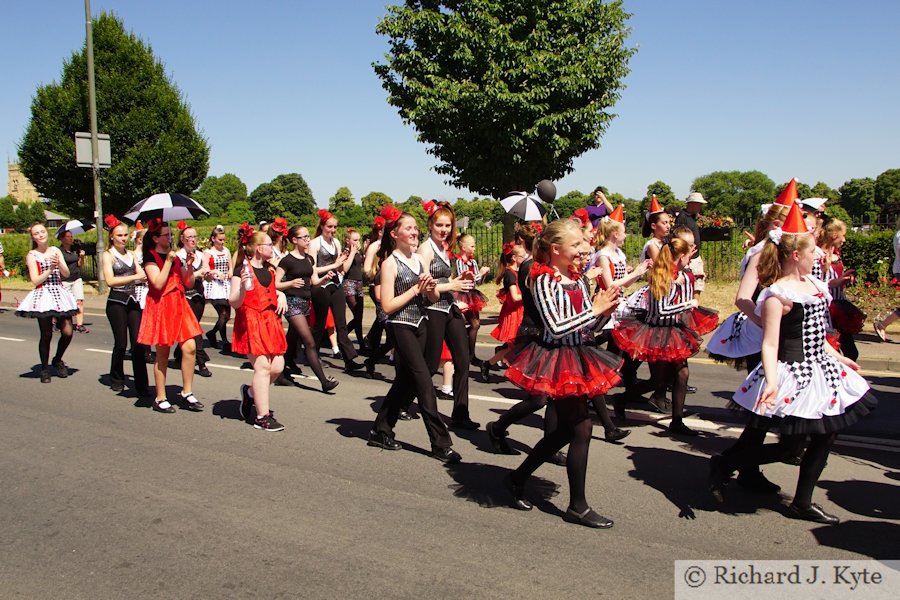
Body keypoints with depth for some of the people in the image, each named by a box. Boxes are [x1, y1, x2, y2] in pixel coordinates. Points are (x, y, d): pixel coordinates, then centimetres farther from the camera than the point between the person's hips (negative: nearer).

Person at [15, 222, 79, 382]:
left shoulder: (55, 250, 11)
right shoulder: (32, 255, 1)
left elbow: (66, 274, 5)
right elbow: (35, 280, -6)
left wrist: (58, 264, -13)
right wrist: (50, 269, -14)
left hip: (60, 294, 3)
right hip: (43, 295, -3)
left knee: (67, 332, -3)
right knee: (46, 335, -1)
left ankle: (57, 360, 22)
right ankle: (44, 368, 15)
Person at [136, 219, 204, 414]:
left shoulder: (175, 256, 15)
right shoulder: (150, 257, -4)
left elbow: (188, 284, 11)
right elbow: (158, 283, -19)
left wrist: (189, 265, -4)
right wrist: (168, 261, -17)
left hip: (179, 304, 6)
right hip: (160, 306, -6)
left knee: (190, 347, -5)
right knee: (162, 354, 1)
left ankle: (186, 393, 6)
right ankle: (160, 399, 12)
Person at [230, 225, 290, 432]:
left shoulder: (269, 269, 13)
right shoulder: (242, 270, -10)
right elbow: (234, 303, -14)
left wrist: (281, 295, 8)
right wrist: (242, 289, -33)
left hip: (270, 320, 7)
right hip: (251, 322, -7)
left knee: (277, 366, 1)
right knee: (262, 366, -11)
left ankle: (250, 392, 28)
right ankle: (262, 417, -5)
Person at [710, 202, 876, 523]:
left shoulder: (813, 284, 8)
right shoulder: (778, 294, -18)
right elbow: (769, 344, -23)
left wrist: (837, 358, 28)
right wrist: (771, 382, -35)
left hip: (820, 370, 9)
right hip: (794, 376, -9)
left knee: (824, 437, 11)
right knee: (790, 446, -3)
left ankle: (802, 503, 24)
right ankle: (722, 464, 13)